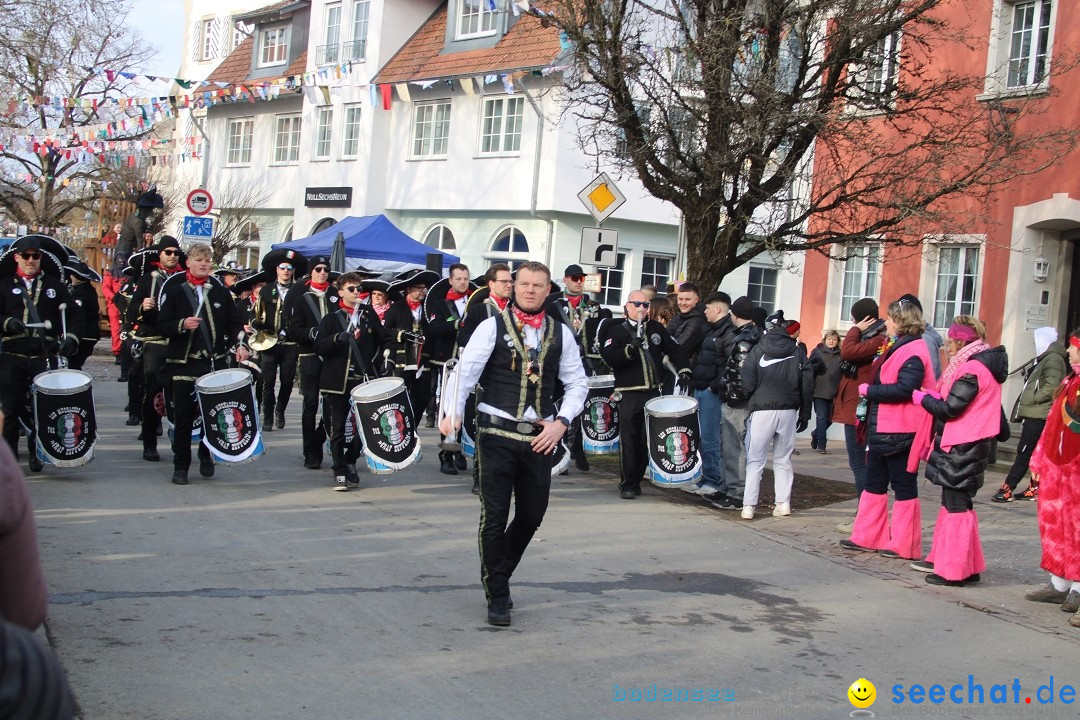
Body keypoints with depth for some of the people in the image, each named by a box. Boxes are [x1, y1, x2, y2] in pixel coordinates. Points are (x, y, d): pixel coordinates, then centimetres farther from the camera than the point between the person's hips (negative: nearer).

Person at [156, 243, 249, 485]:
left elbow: (235, 323, 9)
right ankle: (180, 466, 8)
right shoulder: (174, 292, 3)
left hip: (215, 362, 2)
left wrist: (240, 344, -8)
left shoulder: (221, 292, 9)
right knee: (184, 416, 0)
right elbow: (162, 326, -1)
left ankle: (207, 456, 26)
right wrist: (182, 325, -19)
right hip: (185, 363, -2)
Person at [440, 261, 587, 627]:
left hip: (540, 437, 4)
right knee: (495, 516, -1)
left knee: (532, 514, 11)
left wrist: (561, 422, -2)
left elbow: (577, 383, 12)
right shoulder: (492, 327, -2)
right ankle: (497, 596, 12)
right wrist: (453, 412, -26)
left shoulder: (561, 334, 8)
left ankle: (497, 576, 34)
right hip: (497, 433, -3)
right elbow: (466, 370, -11)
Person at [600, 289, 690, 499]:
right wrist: (630, 349, -26)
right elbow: (608, 356, -14)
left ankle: (637, 480, 21)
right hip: (629, 395, -4)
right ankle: (627, 484, 1)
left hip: (653, 393, 4)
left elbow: (675, 349, 15)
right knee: (629, 440, -6)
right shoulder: (617, 331, 0)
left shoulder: (656, 328, 12)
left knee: (647, 440, 9)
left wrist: (683, 371, 2)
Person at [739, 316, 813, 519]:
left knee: (755, 460, 2)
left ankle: (749, 505, -4)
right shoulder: (797, 353, 8)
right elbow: (807, 385, 6)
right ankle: (783, 503, 9)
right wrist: (804, 413, 12)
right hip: (788, 411, 2)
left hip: (762, 410, -2)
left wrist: (749, 401, 13)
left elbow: (748, 384, -5)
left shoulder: (757, 351, 2)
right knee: (783, 459, 13)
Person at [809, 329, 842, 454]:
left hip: (833, 393, 2)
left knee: (830, 418, 8)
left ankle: (816, 435, 33)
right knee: (822, 417, -5)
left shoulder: (840, 355, 9)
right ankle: (821, 444, 1)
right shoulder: (817, 351, 5)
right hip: (819, 391, -2)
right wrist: (816, 366, -19)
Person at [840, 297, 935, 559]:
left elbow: (904, 389, -28)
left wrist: (869, 390, -20)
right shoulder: (895, 348, 15)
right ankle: (867, 537, 20)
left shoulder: (913, 353, -17)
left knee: (903, 486, 1)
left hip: (899, 432, -10)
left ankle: (904, 545, 9)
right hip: (882, 429, 10)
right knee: (874, 483, 13)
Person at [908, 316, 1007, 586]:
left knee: (957, 504, -5)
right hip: (963, 445, 10)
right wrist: (934, 396, 3)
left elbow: (950, 409, -20)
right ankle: (942, 558, 26)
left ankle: (954, 570, 0)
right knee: (953, 502, 16)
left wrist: (923, 399, -4)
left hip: (960, 449, -10)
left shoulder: (971, 370, -18)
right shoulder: (982, 366, 14)